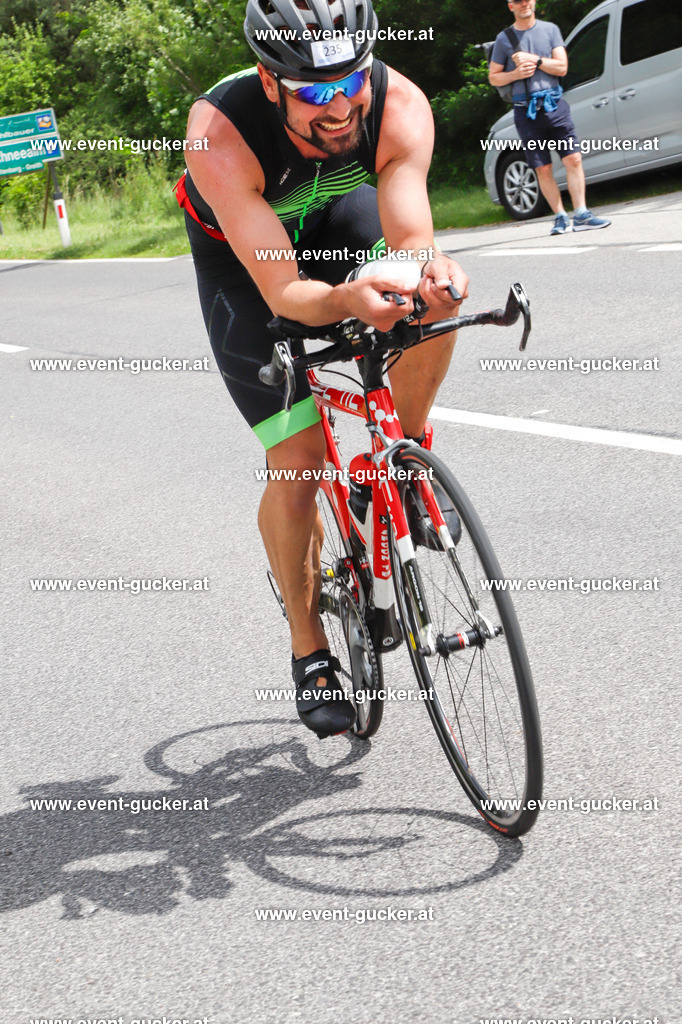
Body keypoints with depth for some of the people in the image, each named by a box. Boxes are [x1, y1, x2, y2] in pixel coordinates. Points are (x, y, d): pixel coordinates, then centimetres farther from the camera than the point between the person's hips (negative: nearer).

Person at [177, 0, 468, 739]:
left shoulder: (400, 107, -32)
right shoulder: (221, 132, -40)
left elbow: (411, 240, -39)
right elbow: (283, 293, -41)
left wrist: (431, 272, -63)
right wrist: (349, 298, -62)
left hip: (335, 214, 3)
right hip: (240, 250, -3)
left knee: (430, 307, -30)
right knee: (298, 461, -10)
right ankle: (308, 650, 11)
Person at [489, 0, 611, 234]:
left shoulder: (550, 30, 8)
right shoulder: (504, 38, 6)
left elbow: (561, 67, 0)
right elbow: (493, 77, 10)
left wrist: (534, 60, -11)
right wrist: (516, 73, -8)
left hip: (555, 104, 1)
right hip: (527, 110, -1)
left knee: (573, 159, -8)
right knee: (543, 169, -1)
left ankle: (581, 215, -6)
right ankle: (560, 217, 8)